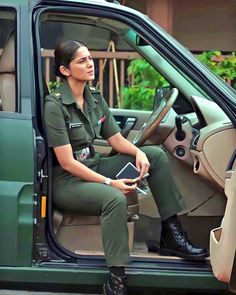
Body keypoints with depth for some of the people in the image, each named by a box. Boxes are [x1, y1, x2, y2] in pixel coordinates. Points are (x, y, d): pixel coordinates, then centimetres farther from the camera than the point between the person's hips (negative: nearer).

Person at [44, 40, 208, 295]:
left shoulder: (95, 98, 6)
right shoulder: (54, 106, -18)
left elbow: (116, 139, 10)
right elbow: (67, 162, -21)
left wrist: (138, 152, -13)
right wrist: (110, 183, -25)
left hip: (93, 167, 9)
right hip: (66, 181, -8)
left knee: (156, 155, -1)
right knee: (114, 198, -37)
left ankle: (171, 235, -4)